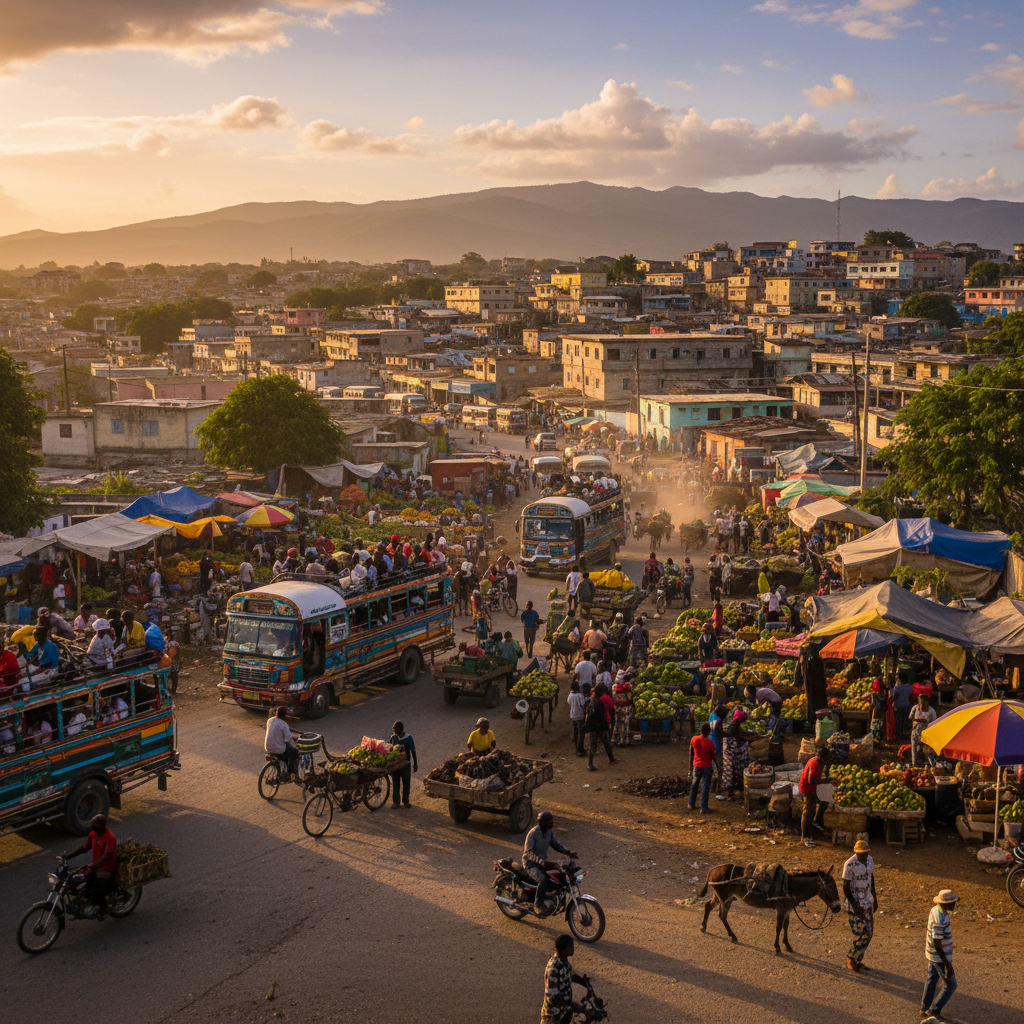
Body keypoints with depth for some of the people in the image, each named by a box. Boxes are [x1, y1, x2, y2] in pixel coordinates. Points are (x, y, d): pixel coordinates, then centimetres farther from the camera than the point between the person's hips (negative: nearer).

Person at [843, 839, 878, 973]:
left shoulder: (869, 860, -2)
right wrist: (855, 907, -22)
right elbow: (845, 888, -17)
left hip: (867, 902, 7)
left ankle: (857, 961, 26)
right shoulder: (850, 865, -22)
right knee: (862, 933, -6)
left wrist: (875, 898, 19)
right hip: (855, 903, -7)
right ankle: (851, 959, 15)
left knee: (869, 932, 12)